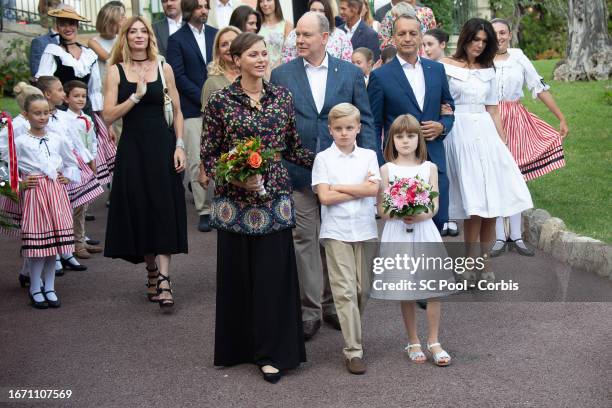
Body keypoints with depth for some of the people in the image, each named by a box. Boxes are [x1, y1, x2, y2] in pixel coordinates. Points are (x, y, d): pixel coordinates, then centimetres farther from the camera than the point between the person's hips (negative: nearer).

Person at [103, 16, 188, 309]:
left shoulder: (163, 68, 5)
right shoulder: (116, 71, 3)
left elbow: (177, 111, 7)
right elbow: (109, 115, -5)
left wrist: (179, 146, -2)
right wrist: (136, 96, -15)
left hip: (162, 144, 0)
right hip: (132, 146, 1)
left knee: (163, 208, -7)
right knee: (139, 210, 5)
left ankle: (163, 279, -10)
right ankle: (152, 272, 20)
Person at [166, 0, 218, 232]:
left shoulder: (216, 34, 12)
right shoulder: (177, 40, 1)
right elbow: (178, 76, -4)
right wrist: (203, 98, -10)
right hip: (192, 110, -3)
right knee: (197, 162, -4)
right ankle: (204, 211, 2)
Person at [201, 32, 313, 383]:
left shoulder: (283, 97, 6)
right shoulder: (221, 101, -2)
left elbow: (293, 148, 11)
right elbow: (209, 155, 0)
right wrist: (237, 177, -15)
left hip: (274, 199, 2)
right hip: (235, 201, -1)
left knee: (275, 274, 1)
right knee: (237, 275, 7)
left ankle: (272, 353, 11)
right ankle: (238, 347, 24)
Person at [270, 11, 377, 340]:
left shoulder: (350, 73, 3)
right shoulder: (281, 75, 1)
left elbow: (365, 121, 4)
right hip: (297, 172, -1)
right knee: (304, 239, 2)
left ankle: (333, 303, 25)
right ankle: (309, 310, 10)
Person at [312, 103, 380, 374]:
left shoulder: (368, 156, 7)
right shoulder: (323, 158, 2)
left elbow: (374, 189, -8)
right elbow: (324, 197, -9)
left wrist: (338, 187, -9)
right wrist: (360, 189, -7)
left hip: (365, 230, 2)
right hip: (336, 232, -2)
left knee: (362, 289, 7)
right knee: (345, 291, -6)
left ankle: (353, 334, 26)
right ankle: (353, 349, -4)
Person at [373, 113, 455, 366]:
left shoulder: (429, 168, 6)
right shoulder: (387, 169, 2)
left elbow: (435, 205, 0)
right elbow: (381, 209, -3)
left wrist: (422, 215, -21)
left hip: (424, 230, 1)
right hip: (398, 233, -1)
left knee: (434, 288, -2)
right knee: (405, 292, 5)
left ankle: (433, 341, 10)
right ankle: (413, 342, 18)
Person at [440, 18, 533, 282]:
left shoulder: (487, 71, 16)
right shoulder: (445, 67, 2)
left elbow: (492, 110, 18)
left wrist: (503, 143, 15)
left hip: (486, 134, 5)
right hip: (459, 132, -5)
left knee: (491, 202, -1)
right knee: (475, 204, -9)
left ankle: (484, 260, 9)